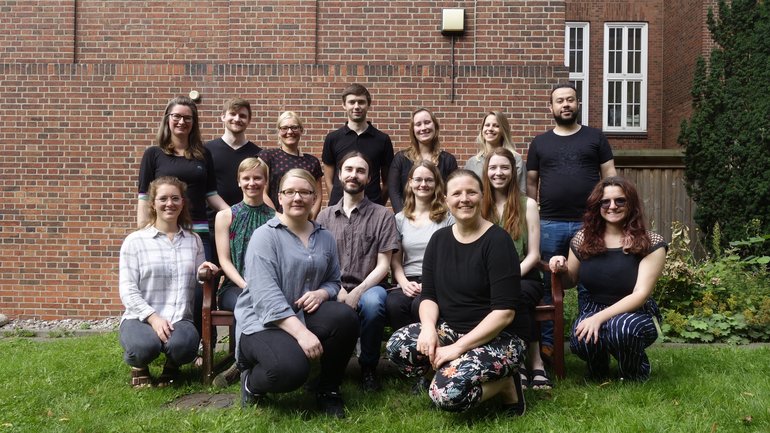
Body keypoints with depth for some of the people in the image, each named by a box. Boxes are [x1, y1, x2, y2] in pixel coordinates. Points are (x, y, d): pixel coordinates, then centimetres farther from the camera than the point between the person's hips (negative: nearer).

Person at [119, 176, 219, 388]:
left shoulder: (194, 240, 13)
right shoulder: (135, 241, 2)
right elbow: (128, 291, -3)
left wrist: (202, 274, -5)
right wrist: (153, 317, -18)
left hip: (179, 319, 2)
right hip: (140, 318, -1)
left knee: (183, 344, -34)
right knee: (145, 345, -35)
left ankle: (172, 366, 6)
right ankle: (139, 365, 5)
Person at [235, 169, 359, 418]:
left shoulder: (325, 239, 9)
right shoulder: (265, 235, -10)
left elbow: (334, 281, 15)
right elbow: (266, 295, -20)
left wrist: (322, 293, -12)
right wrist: (301, 332, -30)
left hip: (305, 314, 6)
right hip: (263, 322, -5)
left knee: (346, 318, -25)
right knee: (292, 369, -34)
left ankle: (328, 390, -1)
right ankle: (252, 381, 4)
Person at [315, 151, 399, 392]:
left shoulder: (383, 216, 4)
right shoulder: (325, 216, 12)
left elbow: (383, 265, -2)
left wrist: (357, 292, -17)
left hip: (368, 288, -1)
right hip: (334, 289, 2)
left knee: (372, 302, -38)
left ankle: (368, 366, -10)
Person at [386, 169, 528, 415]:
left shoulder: (497, 240, -13)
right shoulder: (439, 239, 5)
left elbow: (504, 312, -19)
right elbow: (429, 295, 5)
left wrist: (459, 347, -24)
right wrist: (428, 326, -18)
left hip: (497, 338, -5)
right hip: (450, 329, 6)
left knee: (448, 392, -29)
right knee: (397, 346, -21)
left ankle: (505, 384, -1)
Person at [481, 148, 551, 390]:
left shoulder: (527, 205, 7)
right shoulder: (479, 207, 13)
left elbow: (533, 255, 1)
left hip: (523, 277, -1)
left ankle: (534, 363, -21)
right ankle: (533, 363, -23)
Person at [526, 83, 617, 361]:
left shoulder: (595, 137, 10)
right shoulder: (540, 143, 12)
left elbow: (609, 177, 8)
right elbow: (531, 183, 12)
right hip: (550, 225, 1)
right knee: (549, 285, 6)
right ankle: (547, 342, 16)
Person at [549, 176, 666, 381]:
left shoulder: (651, 243, -10)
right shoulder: (583, 238, 0)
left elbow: (641, 294, -17)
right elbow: (570, 281, 13)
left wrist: (600, 317, -29)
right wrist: (562, 270, -12)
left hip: (635, 313, -2)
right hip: (592, 309, 2)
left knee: (620, 327, -37)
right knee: (582, 339, -32)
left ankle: (635, 377, -1)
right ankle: (597, 371, 8)